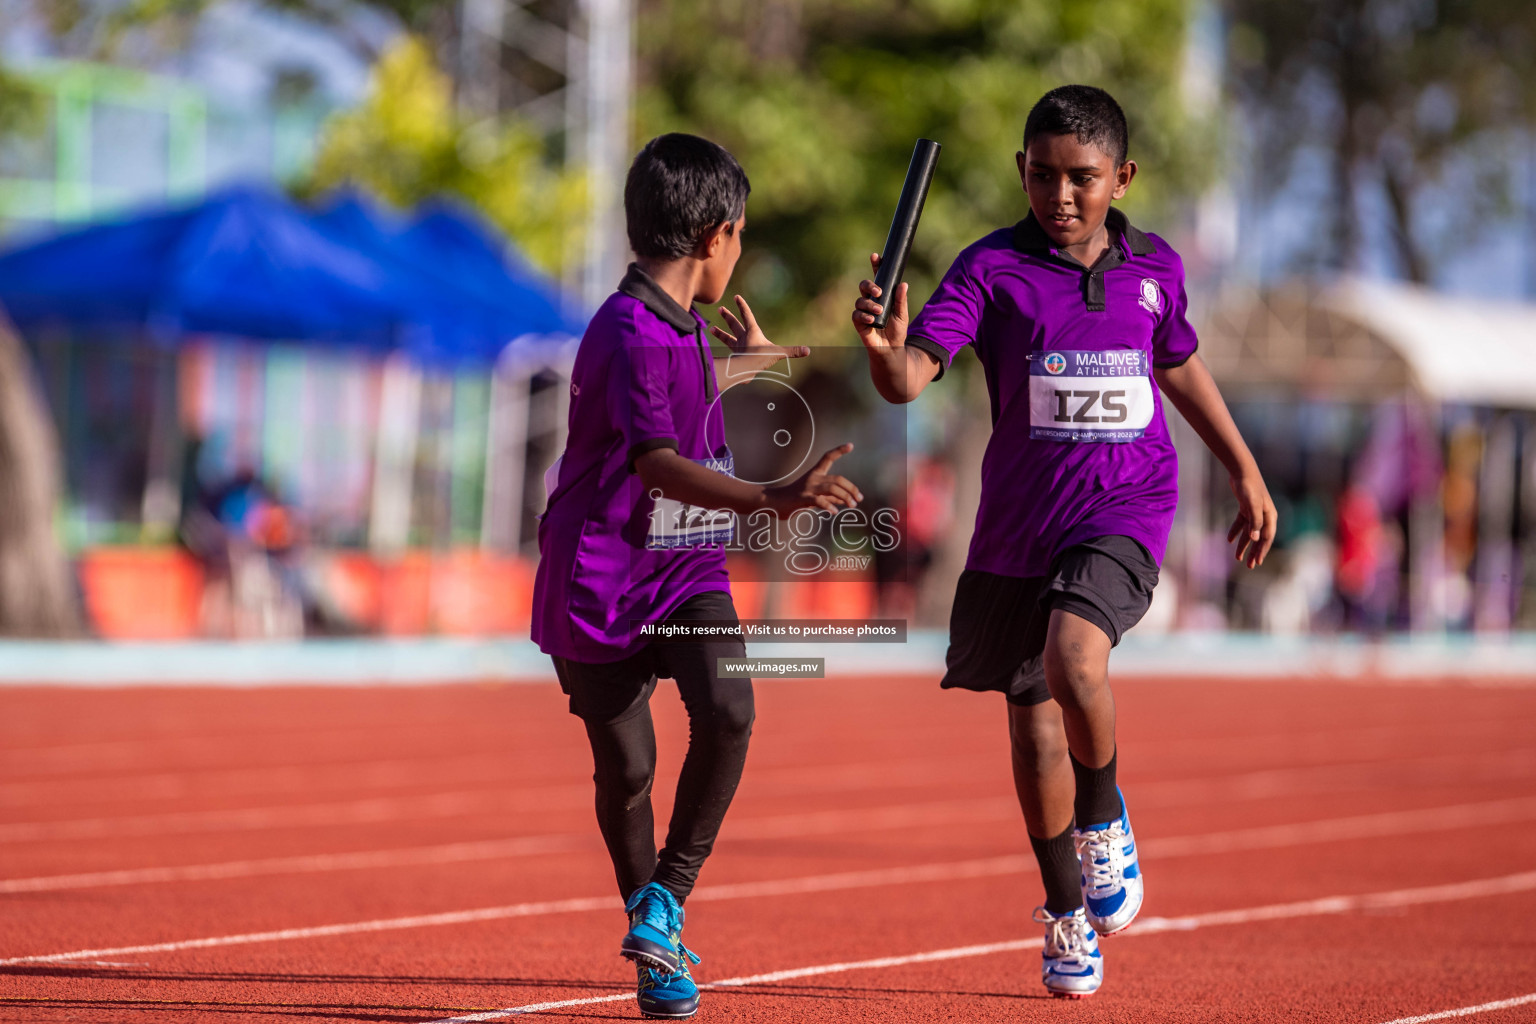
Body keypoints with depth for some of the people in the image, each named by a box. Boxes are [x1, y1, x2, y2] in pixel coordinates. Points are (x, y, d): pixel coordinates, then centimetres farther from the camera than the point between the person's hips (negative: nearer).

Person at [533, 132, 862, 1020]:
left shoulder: (681, 328, 8)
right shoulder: (629, 334, -21)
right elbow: (658, 465, -35)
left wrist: (754, 360, 56)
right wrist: (773, 500, -49)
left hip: (687, 574, 7)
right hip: (601, 583, -7)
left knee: (728, 710, -20)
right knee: (628, 768, 3)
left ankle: (666, 903, -9)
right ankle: (659, 952, 24)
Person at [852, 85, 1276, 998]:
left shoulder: (1156, 269, 1)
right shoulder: (994, 269, -8)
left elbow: (1181, 367, 21)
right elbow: (912, 376, -21)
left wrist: (1246, 471, 26)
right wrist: (884, 347, -44)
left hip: (1125, 511, -1)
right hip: (1020, 523, 1)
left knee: (1075, 663, -27)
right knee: (1034, 720, 9)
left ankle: (1103, 821, 2)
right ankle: (1067, 909, 29)